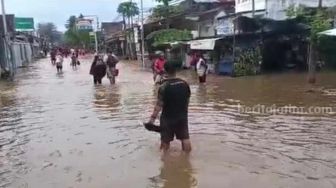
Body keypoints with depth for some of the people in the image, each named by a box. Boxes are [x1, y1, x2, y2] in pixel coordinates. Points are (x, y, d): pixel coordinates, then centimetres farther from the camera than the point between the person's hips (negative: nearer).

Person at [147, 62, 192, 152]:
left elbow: (159, 104, -19)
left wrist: (153, 117, -15)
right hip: (182, 117, 4)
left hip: (168, 118, -4)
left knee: (165, 141, 12)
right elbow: (187, 101, 7)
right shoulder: (185, 84, -2)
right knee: (185, 138, 14)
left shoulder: (164, 86, -17)